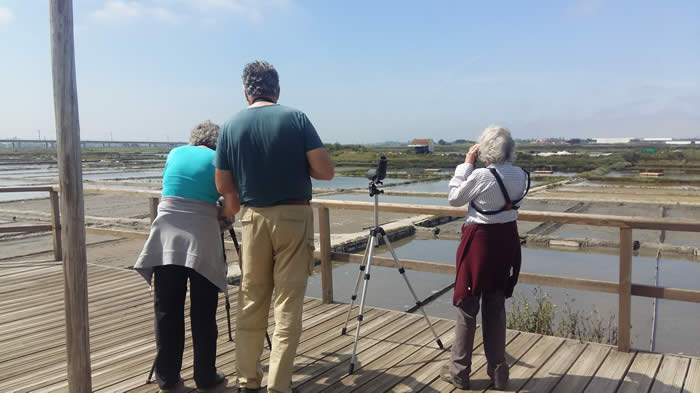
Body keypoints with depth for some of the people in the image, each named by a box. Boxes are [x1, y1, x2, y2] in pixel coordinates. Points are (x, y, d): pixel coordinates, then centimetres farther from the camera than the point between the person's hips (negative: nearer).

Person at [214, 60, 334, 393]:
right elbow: (325, 171, -9)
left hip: (253, 218, 3)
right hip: (294, 217, -2)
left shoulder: (231, 126, 1)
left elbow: (223, 185, 3)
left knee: (251, 303, 13)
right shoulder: (296, 118, -6)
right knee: (288, 306, 3)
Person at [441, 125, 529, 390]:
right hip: (506, 240, 6)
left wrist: (466, 164, -3)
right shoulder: (521, 176, 0)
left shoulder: (481, 176, -19)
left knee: (466, 307, 7)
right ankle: (498, 372, 22)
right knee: (496, 308, 15)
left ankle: (459, 371, 16)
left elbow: (454, 198, -6)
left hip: (480, 240, -6)